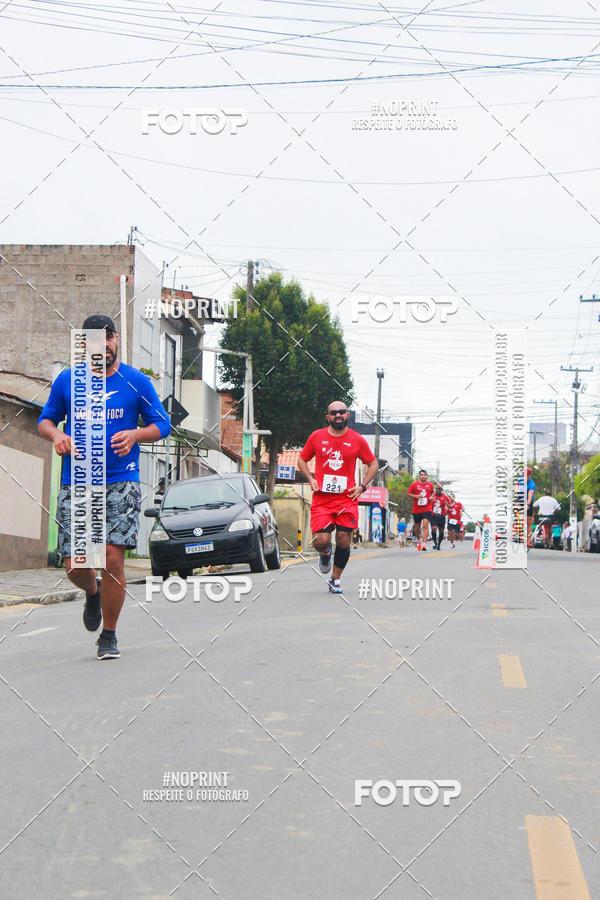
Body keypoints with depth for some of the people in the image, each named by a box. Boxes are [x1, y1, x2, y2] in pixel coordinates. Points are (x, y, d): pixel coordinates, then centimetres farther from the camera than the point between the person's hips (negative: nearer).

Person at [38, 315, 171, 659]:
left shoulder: (137, 382, 5)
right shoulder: (67, 381, 9)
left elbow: (162, 425, 9)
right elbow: (46, 419, 19)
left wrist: (135, 434, -11)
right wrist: (57, 435, -4)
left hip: (121, 481, -2)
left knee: (113, 558, -12)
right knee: (76, 566, -4)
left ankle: (109, 636, 6)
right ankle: (93, 592, 34)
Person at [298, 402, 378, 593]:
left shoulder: (357, 440, 4)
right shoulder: (317, 437, 5)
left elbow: (373, 464, 14)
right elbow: (302, 459, 17)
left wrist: (362, 486, 1)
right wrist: (310, 479, 1)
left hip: (347, 499, 0)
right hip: (321, 499, 0)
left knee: (343, 542, -3)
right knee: (320, 541, -12)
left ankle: (335, 580, 16)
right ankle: (325, 554, 26)